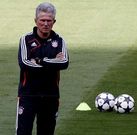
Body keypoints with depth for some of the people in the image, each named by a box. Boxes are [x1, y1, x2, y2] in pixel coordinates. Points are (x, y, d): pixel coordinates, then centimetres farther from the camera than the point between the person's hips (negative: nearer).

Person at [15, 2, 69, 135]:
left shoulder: (59, 41, 5)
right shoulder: (26, 39, -2)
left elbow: (64, 63, -13)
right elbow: (24, 63, -17)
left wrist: (40, 61, -17)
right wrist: (53, 63, -13)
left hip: (51, 96, 3)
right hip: (28, 95, -3)